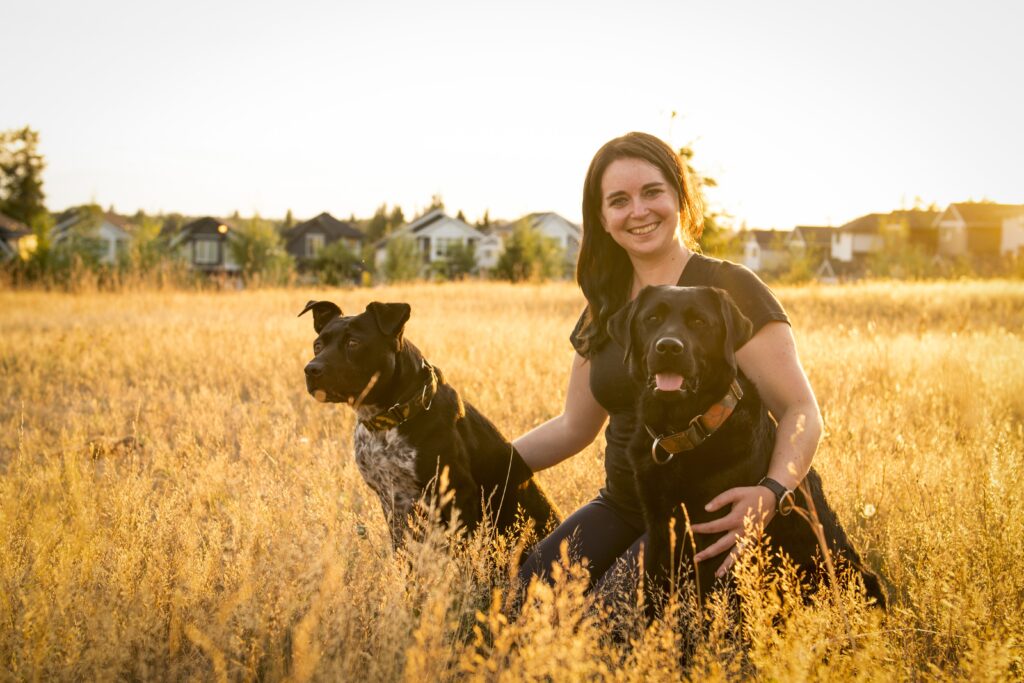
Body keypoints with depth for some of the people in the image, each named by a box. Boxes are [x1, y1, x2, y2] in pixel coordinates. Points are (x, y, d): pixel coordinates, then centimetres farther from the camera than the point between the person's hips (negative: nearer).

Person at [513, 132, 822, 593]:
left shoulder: (729, 290, -10)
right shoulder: (605, 308, 10)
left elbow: (801, 412, -14)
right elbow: (573, 427, 18)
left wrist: (771, 494, -33)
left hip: (707, 520, -5)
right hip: (620, 509, 5)